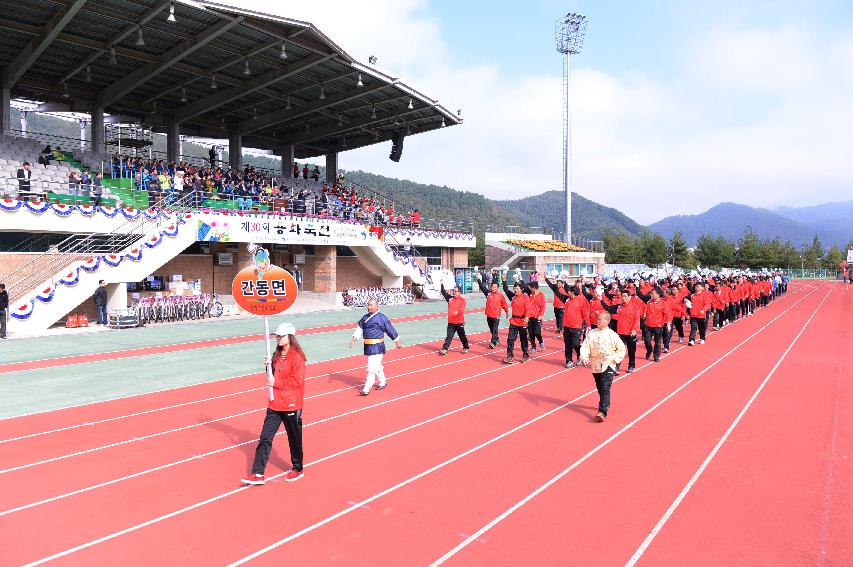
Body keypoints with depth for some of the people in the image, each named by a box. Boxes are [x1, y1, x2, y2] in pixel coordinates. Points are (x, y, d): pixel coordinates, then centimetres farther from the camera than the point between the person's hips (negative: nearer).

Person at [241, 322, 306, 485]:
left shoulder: (296, 356, -14)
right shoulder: (277, 355, 11)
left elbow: (297, 380, -20)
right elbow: (274, 376, 17)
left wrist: (276, 383, -16)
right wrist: (269, 366, -2)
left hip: (291, 405, -7)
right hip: (275, 404, 7)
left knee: (294, 438, 10)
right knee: (265, 438, 2)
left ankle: (297, 469, 28)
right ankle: (258, 474, 4)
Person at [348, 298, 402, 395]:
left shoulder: (382, 318, -9)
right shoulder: (365, 317, 9)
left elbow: (390, 330, -1)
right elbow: (359, 328, 10)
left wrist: (397, 341, 6)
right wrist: (353, 339, -4)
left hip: (377, 346, -7)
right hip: (367, 346, 7)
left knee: (372, 367, -10)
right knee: (377, 366, 21)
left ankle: (366, 389, -8)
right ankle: (382, 382, 39)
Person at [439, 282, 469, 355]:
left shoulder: (462, 300, -6)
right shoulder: (450, 298, 8)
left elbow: (462, 308, -21)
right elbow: (443, 292, 5)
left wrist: (458, 311, -41)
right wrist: (442, 284, -4)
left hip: (459, 322, -3)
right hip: (450, 322, 3)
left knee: (462, 336, 12)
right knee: (449, 336, 0)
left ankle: (465, 348, 30)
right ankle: (444, 349, -4)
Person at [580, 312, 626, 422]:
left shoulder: (612, 335, -8)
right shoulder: (591, 334, -1)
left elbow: (621, 349, 1)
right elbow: (585, 347, -6)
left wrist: (613, 358, -12)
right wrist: (584, 358, -22)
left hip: (608, 365, -4)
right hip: (595, 365, 4)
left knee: (605, 389, -13)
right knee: (600, 388, 18)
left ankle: (602, 412, -17)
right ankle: (606, 405, 41)